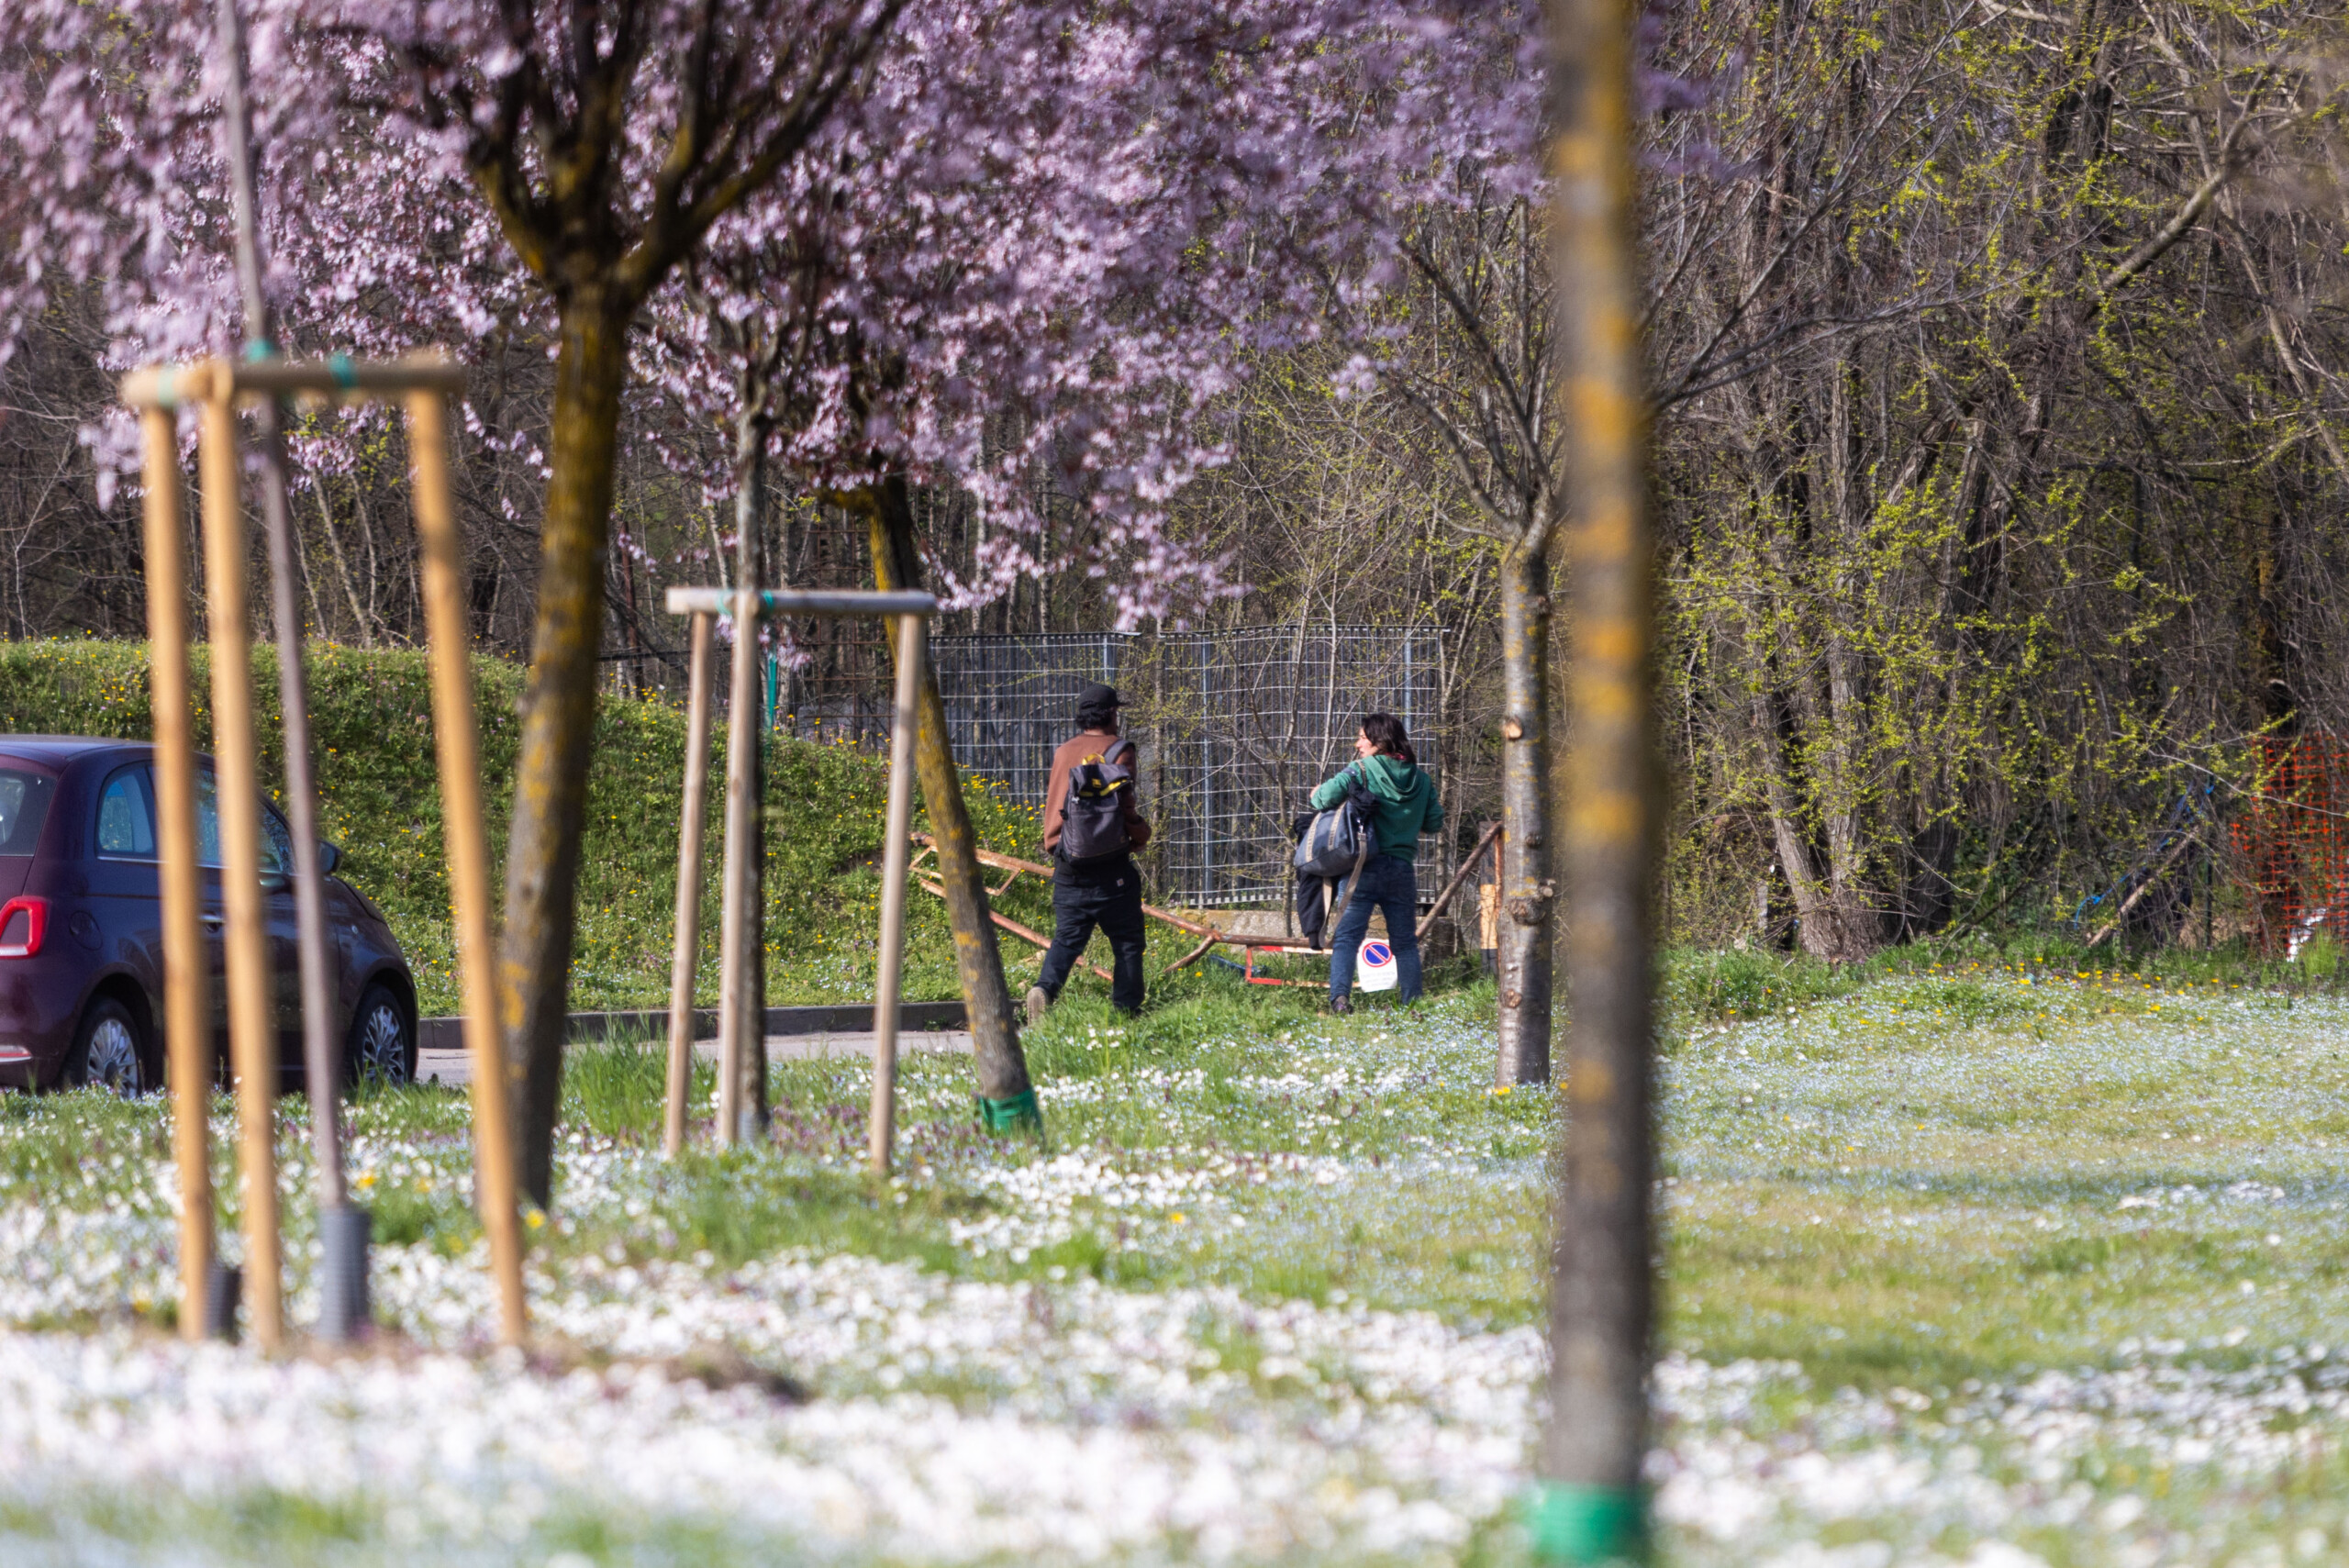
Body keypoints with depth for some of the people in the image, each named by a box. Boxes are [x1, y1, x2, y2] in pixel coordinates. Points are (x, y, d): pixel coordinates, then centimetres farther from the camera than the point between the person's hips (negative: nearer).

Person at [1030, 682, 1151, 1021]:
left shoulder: (1064, 752, 10)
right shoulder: (1120, 751, -5)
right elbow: (1124, 803, -11)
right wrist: (1140, 834, 6)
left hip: (1067, 864, 4)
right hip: (1109, 866, -4)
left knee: (1067, 937, 6)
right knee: (1126, 941, 6)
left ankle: (1045, 987, -18)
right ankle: (1126, 1012, 5)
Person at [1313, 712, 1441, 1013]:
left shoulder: (1363, 769, -4)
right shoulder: (1420, 779, 10)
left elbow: (1332, 794, -18)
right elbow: (1434, 821, 14)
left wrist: (1317, 796, 5)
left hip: (1366, 866, -4)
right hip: (1403, 869, 4)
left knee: (1347, 936, -7)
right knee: (1405, 943, 14)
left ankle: (1340, 997, -23)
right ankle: (1412, 1002, 12)